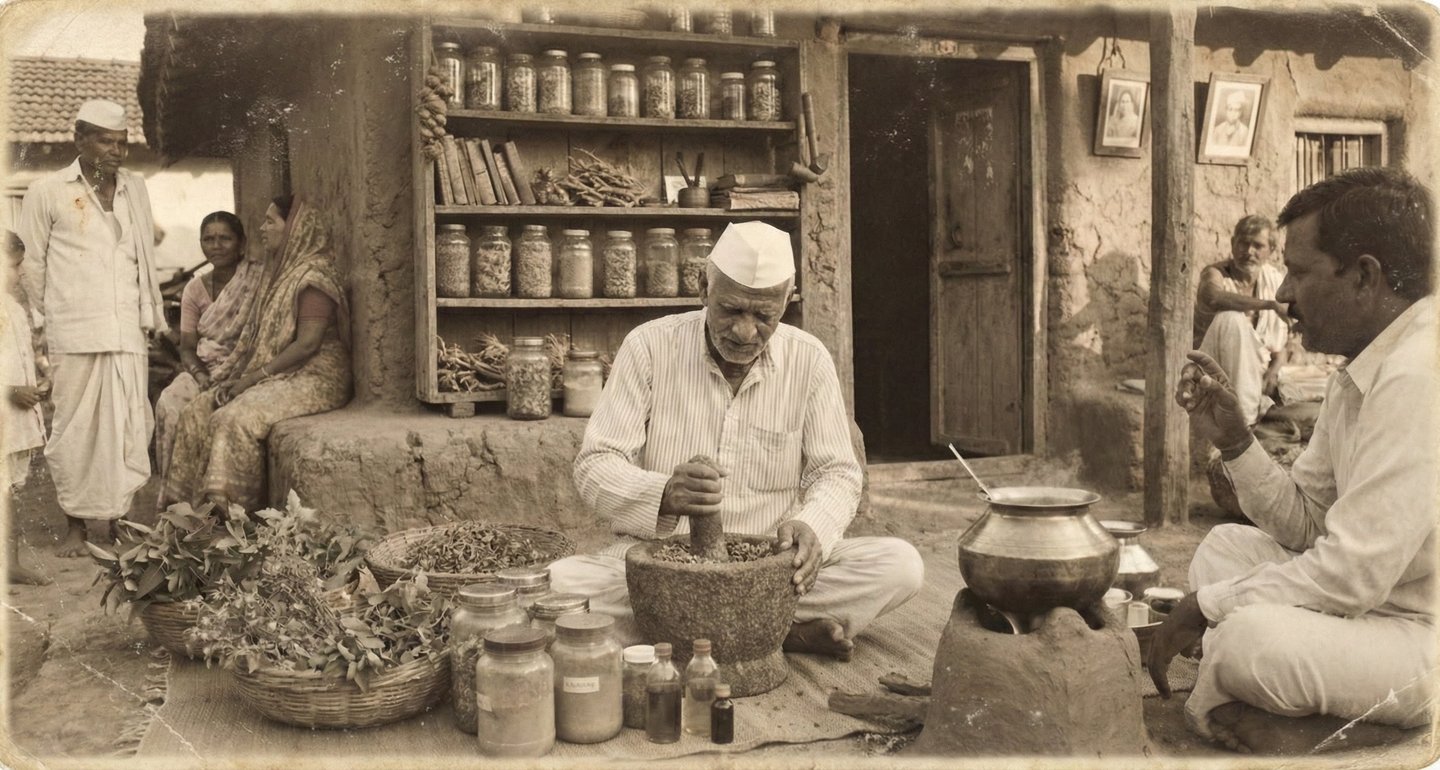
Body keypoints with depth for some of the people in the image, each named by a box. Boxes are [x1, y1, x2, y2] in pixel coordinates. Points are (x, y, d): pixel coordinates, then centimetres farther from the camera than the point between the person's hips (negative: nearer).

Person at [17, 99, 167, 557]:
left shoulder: (135, 189, 14)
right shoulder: (47, 193, 3)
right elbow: (33, 265, 8)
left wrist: (155, 318, 16)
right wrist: (45, 323, 11)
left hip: (128, 334, 3)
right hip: (74, 336, -3)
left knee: (131, 429, 0)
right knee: (75, 428, 0)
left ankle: (118, 521, 11)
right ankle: (76, 527, 10)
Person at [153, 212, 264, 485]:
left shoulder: (259, 279, -5)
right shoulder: (195, 289, 10)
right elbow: (187, 348, 7)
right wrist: (202, 376, -14)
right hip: (205, 370, 5)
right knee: (169, 403, -22)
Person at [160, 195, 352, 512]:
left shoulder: (312, 276, -11)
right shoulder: (279, 272, 18)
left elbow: (308, 343, -19)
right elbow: (256, 338, 16)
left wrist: (254, 377, -17)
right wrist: (235, 374, 0)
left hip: (313, 377, -9)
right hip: (274, 375, 9)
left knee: (236, 417, -28)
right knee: (198, 410, -6)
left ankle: (230, 508, -20)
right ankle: (192, 505, -6)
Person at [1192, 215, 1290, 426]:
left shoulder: (1277, 280, 5)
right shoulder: (1216, 273, -11)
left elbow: (1282, 339, 9)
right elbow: (1213, 298, -39)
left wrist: (1274, 370, -11)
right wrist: (1271, 304, -44)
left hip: (1257, 377, 3)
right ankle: (1244, 415, -34)